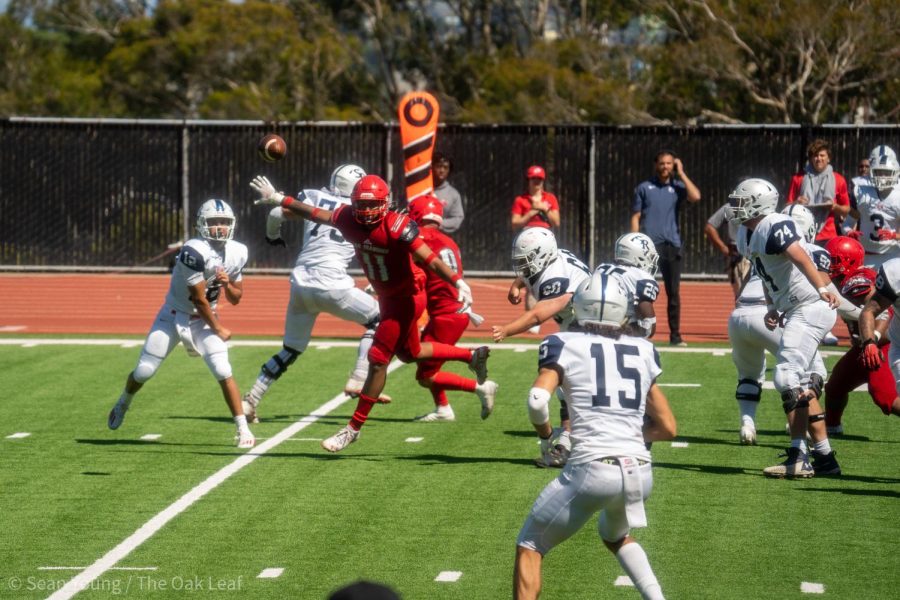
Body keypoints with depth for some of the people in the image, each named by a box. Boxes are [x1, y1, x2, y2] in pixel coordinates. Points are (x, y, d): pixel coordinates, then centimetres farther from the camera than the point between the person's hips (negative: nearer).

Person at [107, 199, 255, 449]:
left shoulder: (236, 253, -7)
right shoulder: (194, 251, -28)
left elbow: (236, 299, 6)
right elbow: (199, 299, -21)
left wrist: (228, 284, -17)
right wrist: (218, 329, -9)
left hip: (204, 318, 3)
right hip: (173, 315, -3)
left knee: (223, 372, -14)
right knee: (144, 372, 4)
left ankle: (243, 428, -7)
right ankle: (123, 403, 36)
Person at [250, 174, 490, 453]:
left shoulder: (396, 227, -28)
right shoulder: (348, 219, -8)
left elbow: (431, 260, -32)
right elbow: (316, 214, 8)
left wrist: (458, 282, -42)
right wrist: (279, 199, 12)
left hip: (406, 299, -8)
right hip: (387, 298, 8)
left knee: (378, 359, -6)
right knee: (410, 353, 25)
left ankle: (354, 428, 2)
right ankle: (472, 356, 41)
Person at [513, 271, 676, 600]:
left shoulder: (565, 345, 3)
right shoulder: (643, 352, 14)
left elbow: (537, 401, -13)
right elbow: (667, 428, 15)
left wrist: (546, 437, 7)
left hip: (591, 469, -5)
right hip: (640, 471, 5)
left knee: (529, 547, 13)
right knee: (616, 536, 36)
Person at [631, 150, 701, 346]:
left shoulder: (678, 187, 10)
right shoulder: (644, 188, 8)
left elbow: (696, 196, -11)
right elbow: (635, 218, 6)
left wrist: (681, 173, -4)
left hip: (672, 246, 2)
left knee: (674, 293, 4)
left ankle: (675, 335, 9)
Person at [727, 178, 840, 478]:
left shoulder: (774, 228, -19)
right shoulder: (747, 234, 12)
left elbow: (801, 259, -32)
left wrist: (822, 289, -43)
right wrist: (772, 308, 9)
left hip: (810, 308, -11)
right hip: (795, 310, 11)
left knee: (788, 377, -15)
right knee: (804, 380, 17)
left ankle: (798, 458, -15)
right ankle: (824, 452, 25)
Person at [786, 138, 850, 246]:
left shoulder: (838, 180, 9)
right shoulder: (798, 179, 10)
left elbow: (846, 210, 13)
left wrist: (835, 207, -8)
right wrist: (796, 203, -8)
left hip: (828, 237, 0)